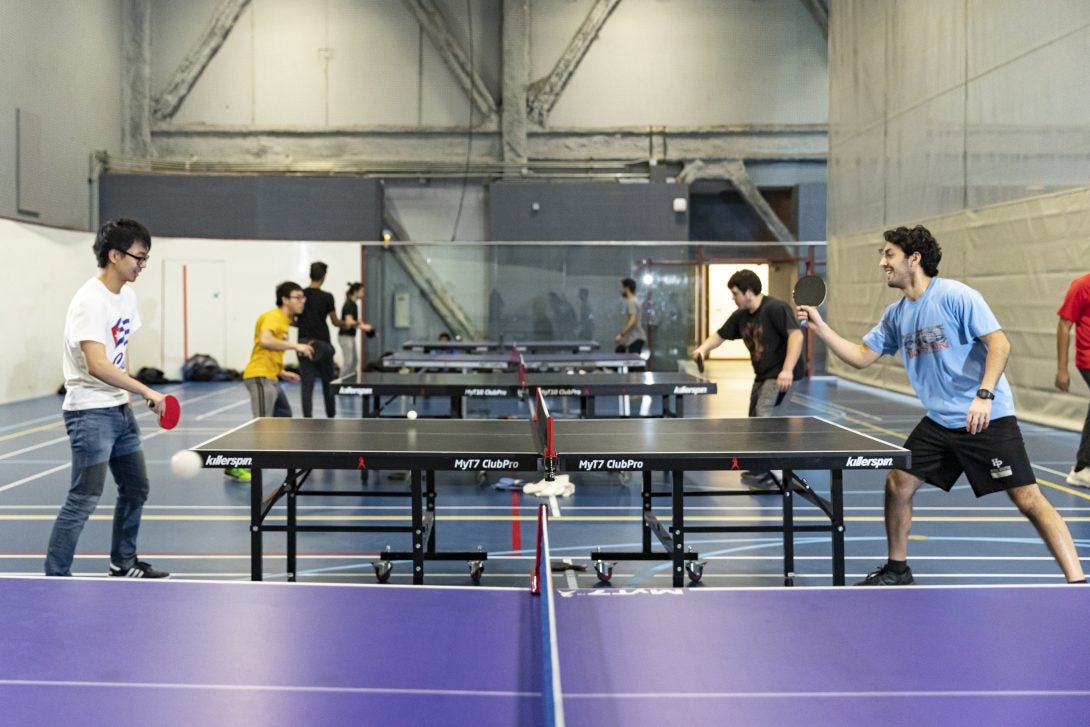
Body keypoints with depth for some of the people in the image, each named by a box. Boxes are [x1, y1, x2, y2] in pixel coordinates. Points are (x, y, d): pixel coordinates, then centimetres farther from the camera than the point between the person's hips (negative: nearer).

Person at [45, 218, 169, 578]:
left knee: (135, 488, 17)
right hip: (91, 413, -9)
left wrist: (126, 395, 11)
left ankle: (123, 562, 33)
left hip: (119, 410, 9)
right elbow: (97, 365, -28)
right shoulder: (91, 301, -20)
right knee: (83, 500, -9)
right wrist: (147, 392, -25)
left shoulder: (127, 296, 8)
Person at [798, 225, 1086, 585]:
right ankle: (897, 569, 22)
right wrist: (820, 327, 1)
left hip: (988, 418, -7)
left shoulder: (956, 295, -14)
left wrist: (984, 395, -29)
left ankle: (1077, 582, -5)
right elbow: (861, 356, 11)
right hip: (939, 421, 7)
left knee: (1028, 499, -10)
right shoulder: (896, 315, 8)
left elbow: (999, 344, -18)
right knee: (897, 483, 5)